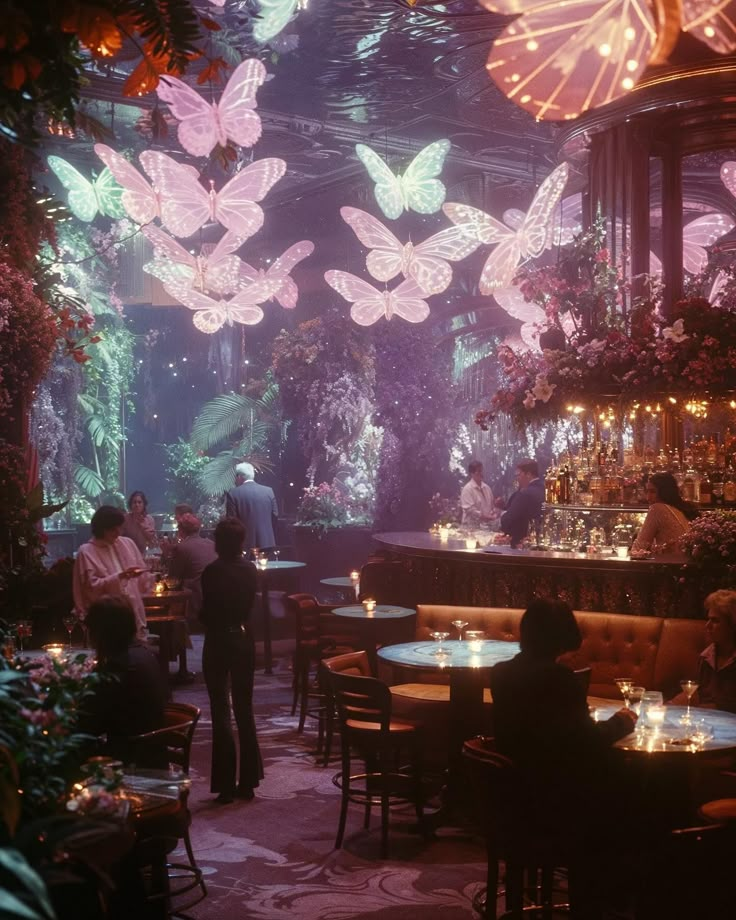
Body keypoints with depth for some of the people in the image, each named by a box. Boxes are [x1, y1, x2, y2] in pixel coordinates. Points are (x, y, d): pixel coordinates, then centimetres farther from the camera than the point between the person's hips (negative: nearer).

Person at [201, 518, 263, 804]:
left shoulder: (212, 571, -15)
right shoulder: (250, 569, -2)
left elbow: (206, 613, -11)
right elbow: (250, 605, 6)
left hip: (218, 642, -4)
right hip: (243, 639, 4)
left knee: (221, 711, 2)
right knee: (244, 709, 12)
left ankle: (226, 784, 2)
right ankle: (247, 781, 17)